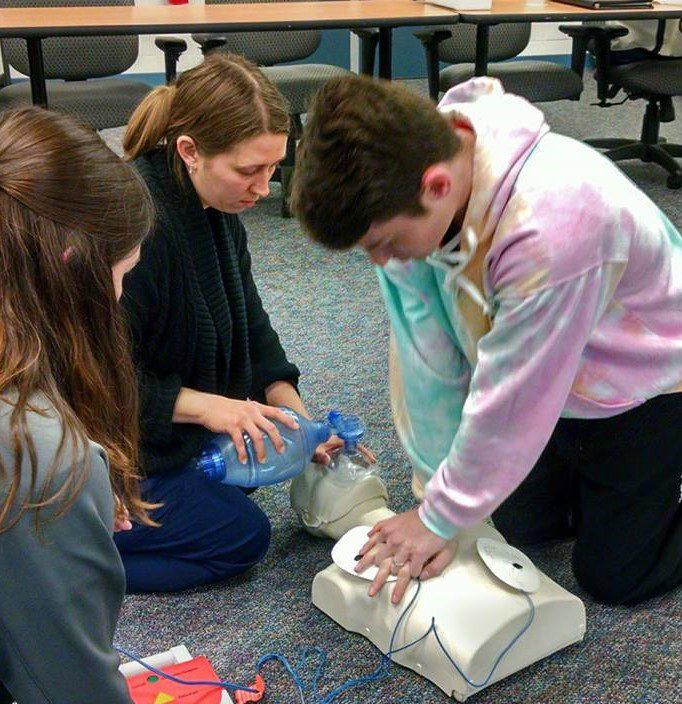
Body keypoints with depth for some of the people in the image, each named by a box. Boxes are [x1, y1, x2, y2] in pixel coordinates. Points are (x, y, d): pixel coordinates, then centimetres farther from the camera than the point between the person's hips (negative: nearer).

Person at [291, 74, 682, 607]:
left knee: (615, 576, 2)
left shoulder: (553, 218, -43)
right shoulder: (402, 192, -23)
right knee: (521, 526, 12)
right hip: (552, 380, 6)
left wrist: (441, 518, -19)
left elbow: (511, 397, -32)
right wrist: (437, 496, -11)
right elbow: (429, 361, -16)